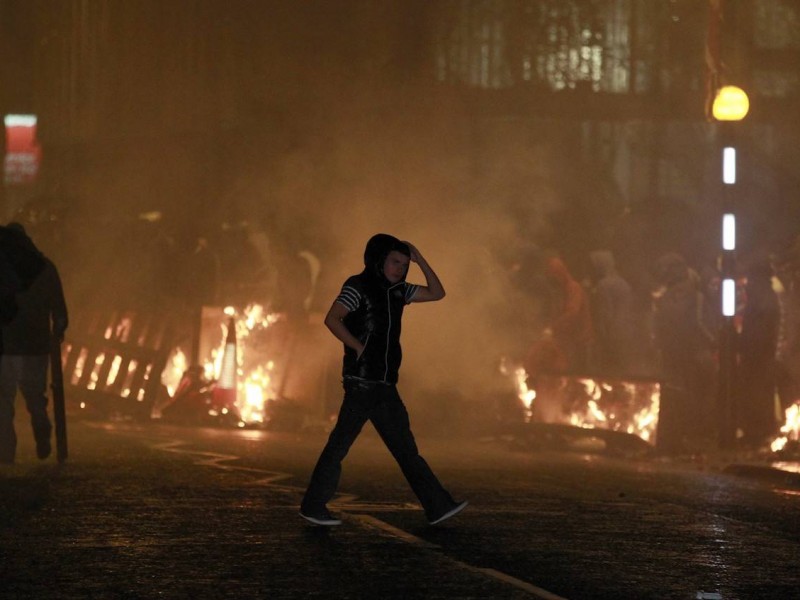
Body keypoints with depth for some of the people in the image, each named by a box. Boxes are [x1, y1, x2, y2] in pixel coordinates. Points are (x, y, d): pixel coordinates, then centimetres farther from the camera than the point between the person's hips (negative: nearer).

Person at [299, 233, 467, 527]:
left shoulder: (397, 291, 17)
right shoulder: (358, 286, -6)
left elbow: (437, 293, 20)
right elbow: (332, 319, -17)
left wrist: (420, 261, 10)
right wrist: (359, 348, -17)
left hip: (384, 383, 8)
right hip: (362, 379, -8)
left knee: (404, 446, 5)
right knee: (341, 441, -6)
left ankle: (438, 506, 2)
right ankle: (313, 505, 0)